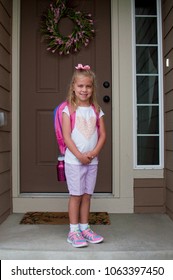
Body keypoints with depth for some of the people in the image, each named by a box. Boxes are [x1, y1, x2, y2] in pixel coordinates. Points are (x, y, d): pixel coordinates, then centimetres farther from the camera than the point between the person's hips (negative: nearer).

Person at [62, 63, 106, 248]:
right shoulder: (69, 110, -4)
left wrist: (94, 153, -11)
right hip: (74, 160, -3)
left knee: (86, 195, 12)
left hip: (92, 161, 4)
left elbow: (102, 135, 3)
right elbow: (66, 136, -10)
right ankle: (73, 231, 16)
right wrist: (79, 155, -16)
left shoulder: (96, 110, 7)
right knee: (76, 195, 3)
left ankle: (84, 228, 25)